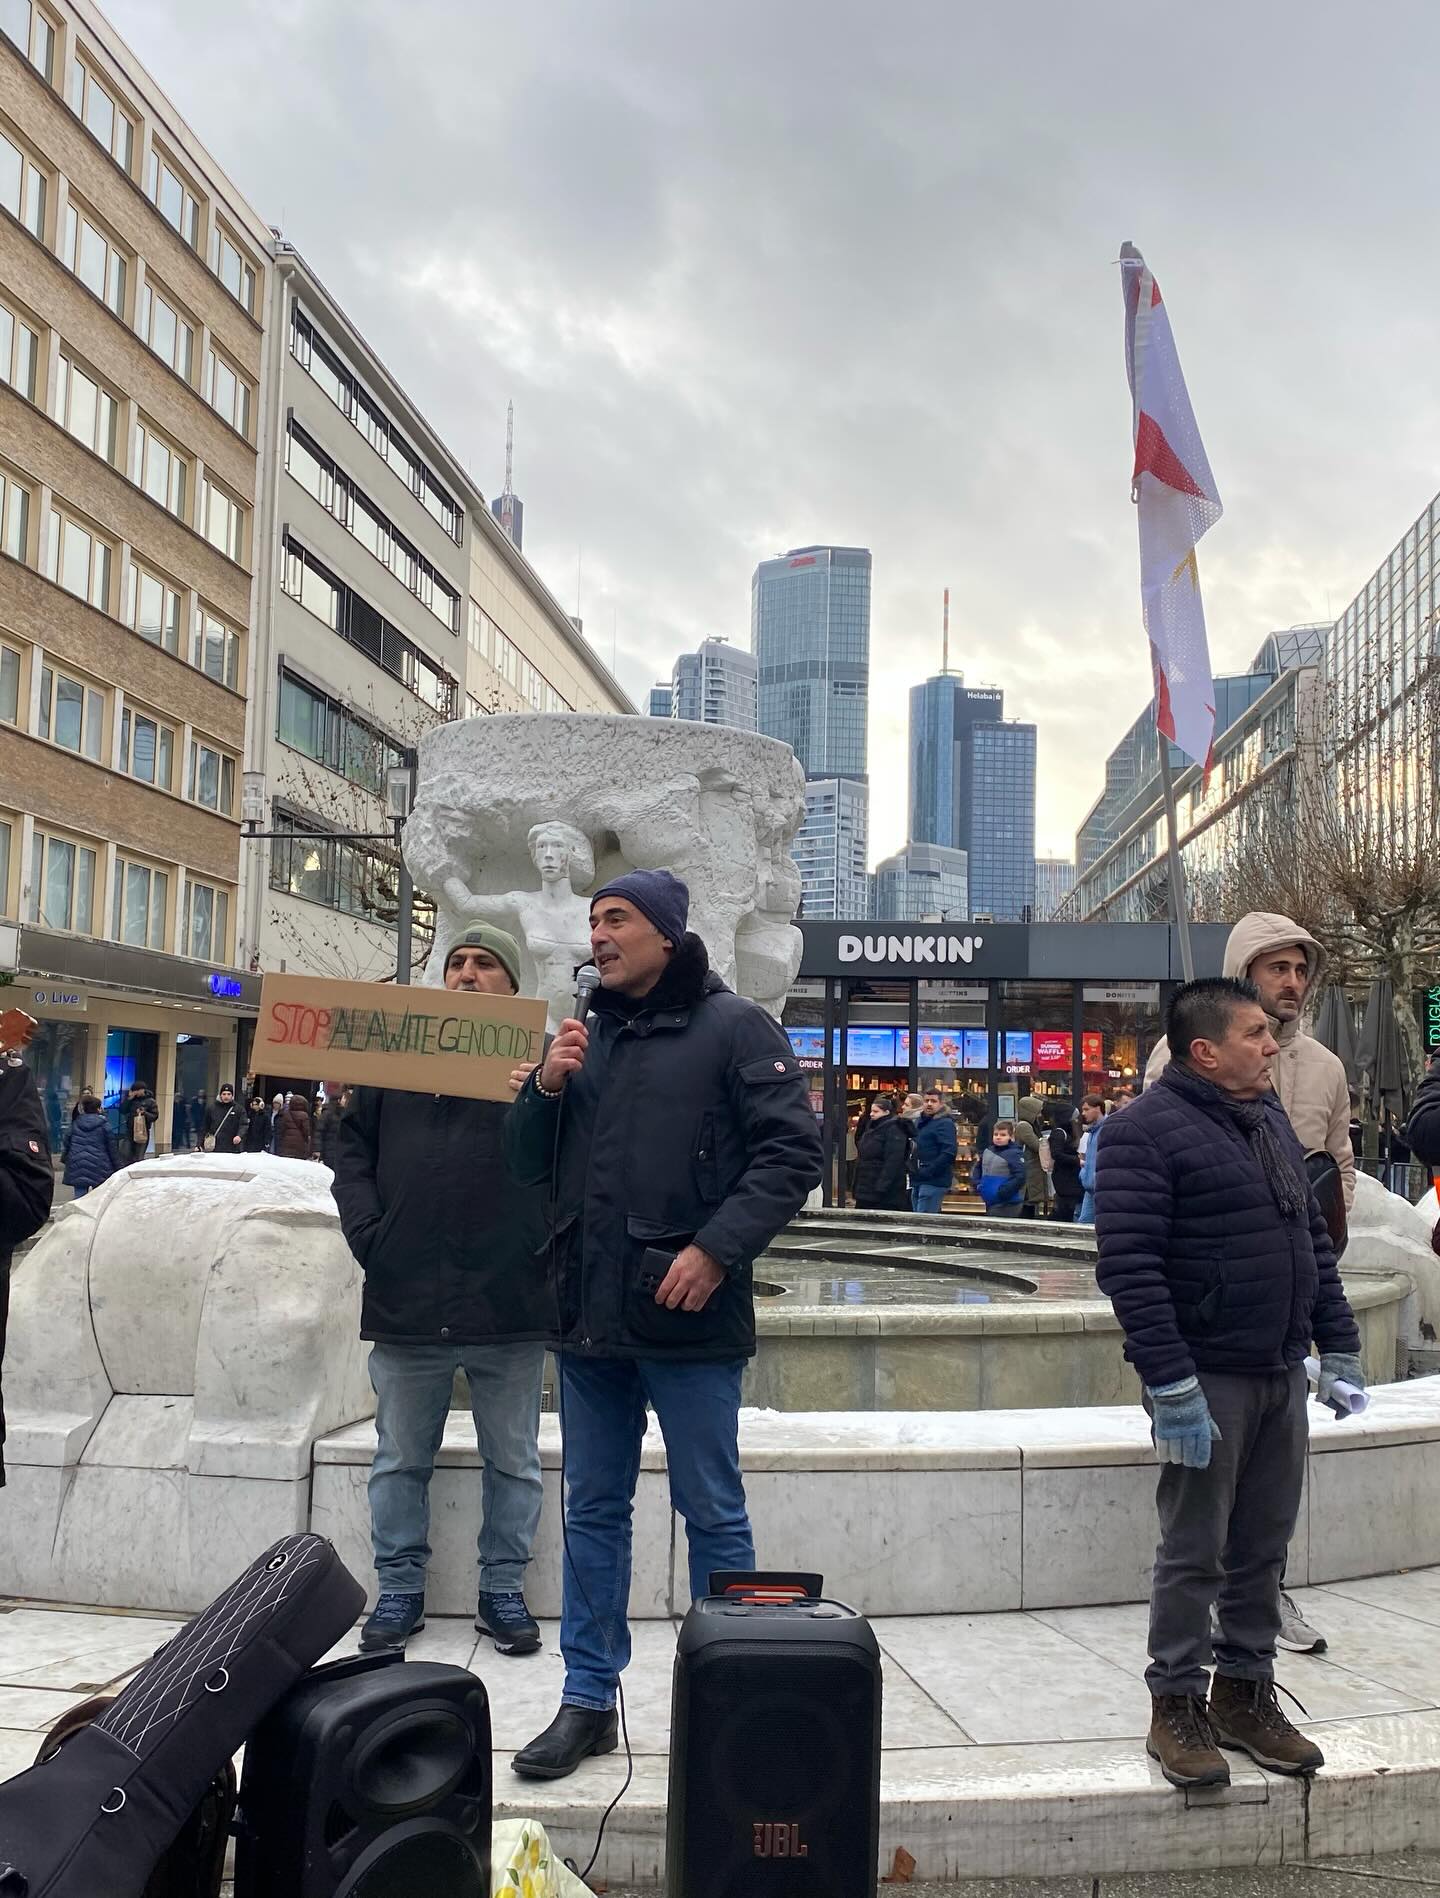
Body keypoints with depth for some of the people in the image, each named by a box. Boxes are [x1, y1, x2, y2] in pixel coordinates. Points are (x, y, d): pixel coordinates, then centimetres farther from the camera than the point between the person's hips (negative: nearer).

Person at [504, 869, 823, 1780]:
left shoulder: (734, 1026, -4)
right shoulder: (588, 1036, 14)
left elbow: (793, 1152, -11)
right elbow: (531, 1164, 17)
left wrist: (718, 1248, -19)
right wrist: (546, 1088, -2)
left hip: (690, 1318, -6)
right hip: (589, 1316, 6)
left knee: (712, 1511, 5)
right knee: (594, 1509, 14)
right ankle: (589, 1698, 25)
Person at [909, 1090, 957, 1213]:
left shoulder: (945, 1124, -8)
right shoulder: (919, 1122, 19)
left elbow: (949, 1152, -20)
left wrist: (928, 1172, -20)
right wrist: (913, 1171, 12)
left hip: (934, 1181, -9)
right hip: (918, 1181, 9)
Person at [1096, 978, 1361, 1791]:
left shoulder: (1271, 1120, 13)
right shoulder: (1148, 1130, -12)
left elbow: (1315, 1238, 19)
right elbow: (1129, 1263, -18)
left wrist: (1340, 1345, 14)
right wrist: (1171, 1385, -21)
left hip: (1281, 1374, 7)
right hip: (1208, 1379, -7)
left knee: (1264, 1547, 14)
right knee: (1195, 1552, 2)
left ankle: (1246, 1692, 28)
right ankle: (1177, 1707, 16)